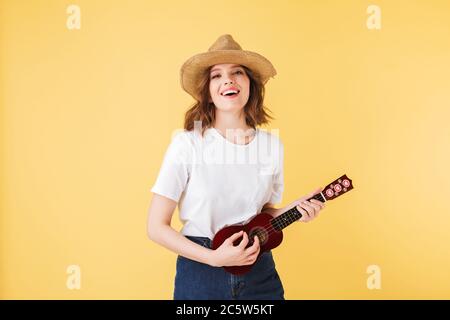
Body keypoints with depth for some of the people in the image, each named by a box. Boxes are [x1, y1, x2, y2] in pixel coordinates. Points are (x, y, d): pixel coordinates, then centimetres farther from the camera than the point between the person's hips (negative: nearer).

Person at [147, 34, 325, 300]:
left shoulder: (273, 145, -3)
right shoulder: (187, 143, -14)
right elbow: (157, 227, -11)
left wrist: (293, 211, -7)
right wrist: (214, 258, -19)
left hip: (259, 271, 4)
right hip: (200, 272, -3)